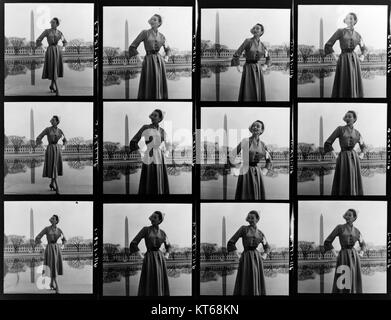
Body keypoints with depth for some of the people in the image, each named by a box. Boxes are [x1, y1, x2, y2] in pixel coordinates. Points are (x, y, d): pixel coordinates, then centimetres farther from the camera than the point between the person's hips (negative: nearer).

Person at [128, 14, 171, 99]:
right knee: (148, 88, -5)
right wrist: (141, 60, -6)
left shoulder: (162, 36, 11)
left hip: (160, 63, 4)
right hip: (149, 63, -4)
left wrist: (166, 58, 11)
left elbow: (168, 49, 29)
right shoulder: (144, 33, 0)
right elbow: (132, 47, -1)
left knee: (160, 88, 2)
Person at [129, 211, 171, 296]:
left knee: (161, 285, 3)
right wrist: (142, 257, -7)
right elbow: (133, 244, -5)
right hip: (149, 260, -4)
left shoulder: (162, 233, 9)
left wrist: (166, 256, 10)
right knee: (148, 286, -5)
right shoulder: (145, 229, -2)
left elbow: (168, 246, 26)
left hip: (160, 260, 4)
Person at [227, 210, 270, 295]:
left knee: (257, 285, 1)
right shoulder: (243, 229, 1)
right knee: (244, 286, -6)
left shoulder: (260, 233, 11)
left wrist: (264, 256, 6)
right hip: (246, 260, -3)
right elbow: (231, 243, -2)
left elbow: (267, 247, 25)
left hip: (257, 259, 3)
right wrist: (238, 257, -7)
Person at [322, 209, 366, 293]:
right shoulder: (339, 227, -2)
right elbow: (327, 242, -2)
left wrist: (361, 253, 10)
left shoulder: (357, 231, 10)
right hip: (343, 258, -4)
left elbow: (363, 244, 28)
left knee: (354, 283, 3)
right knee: (341, 283, -7)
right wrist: (336, 255, -6)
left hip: (354, 258, 4)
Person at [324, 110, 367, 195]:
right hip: (343, 160, -4)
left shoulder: (357, 133, 12)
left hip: (354, 159, 4)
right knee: (342, 185, -6)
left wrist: (361, 155, 9)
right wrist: (336, 156, -6)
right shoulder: (340, 129, 0)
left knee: (355, 185, 2)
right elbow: (328, 143, -1)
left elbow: (364, 147, 28)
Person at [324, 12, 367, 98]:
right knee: (343, 87, -6)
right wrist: (336, 58, -6)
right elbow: (328, 45, -4)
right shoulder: (340, 31, 0)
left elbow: (364, 49, 27)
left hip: (354, 61, 4)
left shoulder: (357, 35, 12)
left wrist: (362, 57, 8)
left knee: (355, 86, 2)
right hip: (344, 61, -4)